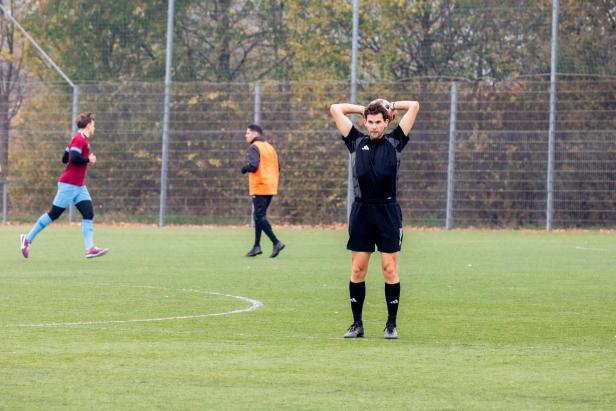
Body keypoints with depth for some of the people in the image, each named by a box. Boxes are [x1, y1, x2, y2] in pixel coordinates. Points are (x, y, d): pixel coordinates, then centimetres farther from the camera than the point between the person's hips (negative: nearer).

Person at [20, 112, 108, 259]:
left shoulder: (80, 138, 16)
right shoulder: (80, 138, -14)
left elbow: (65, 159, 19)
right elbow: (74, 158, -27)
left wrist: (86, 159, 13)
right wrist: (89, 160, -12)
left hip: (79, 186, 10)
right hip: (69, 184, -10)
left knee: (88, 213, -4)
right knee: (54, 214, -3)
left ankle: (90, 248, -12)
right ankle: (28, 239, 7)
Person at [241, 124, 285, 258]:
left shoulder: (254, 148, -9)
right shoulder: (270, 147, 17)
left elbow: (253, 165, -22)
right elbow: (277, 168, 18)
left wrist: (244, 169, -4)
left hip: (259, 188, -9)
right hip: (271, 188, 9)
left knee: (259, 216, -8)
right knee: (259, 216, 16)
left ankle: (276, 243, -18)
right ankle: (257, 246, 16)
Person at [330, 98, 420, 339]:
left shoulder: (395, 142, 7)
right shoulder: (356, 142, 10)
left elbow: (414, 106, 9)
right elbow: (335, 109, 13)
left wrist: (390, 107, 18)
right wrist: (363, 109, 17)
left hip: (388, 212, -1)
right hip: (361, 211, 1)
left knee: (390, 269, -2)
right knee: (357, 269, 2)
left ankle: (391, 324, 5)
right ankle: (357, 324, 8)